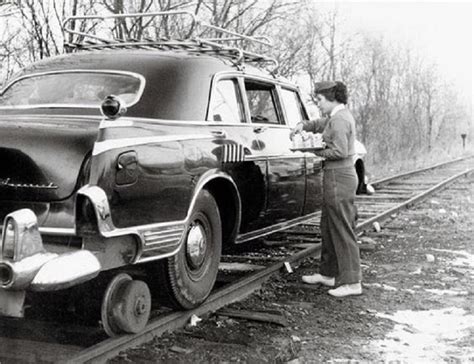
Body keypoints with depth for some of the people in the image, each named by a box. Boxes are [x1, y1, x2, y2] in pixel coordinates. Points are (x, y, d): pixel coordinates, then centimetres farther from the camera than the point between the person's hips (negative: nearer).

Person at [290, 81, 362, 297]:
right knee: (329, 228, 17)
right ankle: (328, 273, 28)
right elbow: (319, 125, 29)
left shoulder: (339, 120, -17)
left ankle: (352, 282, -1)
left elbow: (339, 152, -24)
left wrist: (318, 152, -10)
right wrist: (302, 125, 12)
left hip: (339, 177, -10)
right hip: (342, 175, 10)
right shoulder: (339, 116, 14)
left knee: (342, 230, -6)